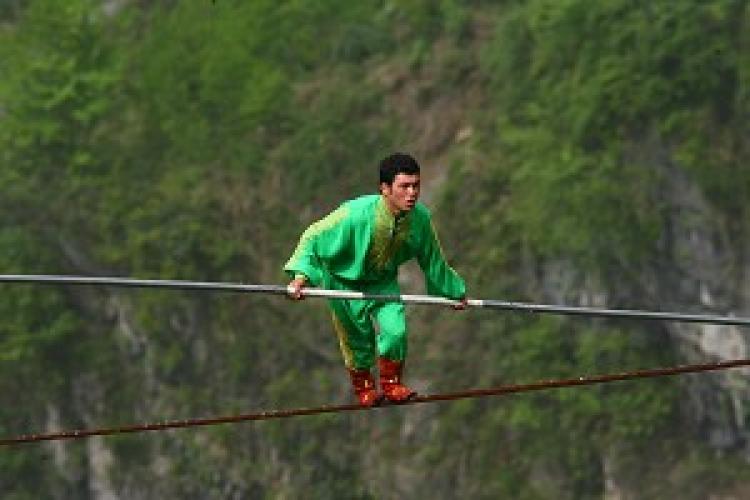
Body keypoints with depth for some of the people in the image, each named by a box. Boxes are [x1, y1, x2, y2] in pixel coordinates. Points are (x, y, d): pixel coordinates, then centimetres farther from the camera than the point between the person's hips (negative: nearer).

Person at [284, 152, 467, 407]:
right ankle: (363, 387, 34)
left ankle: (391, 383, 13)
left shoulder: (420, 218, -21)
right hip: (345, 281, -3)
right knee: (358, 338, 6)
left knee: (396, 330, -13)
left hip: (383, 282, 3)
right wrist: (300, 276, -37)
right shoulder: (356, 214, -35)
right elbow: (314, 237, -25)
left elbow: (432, 260, -1)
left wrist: (454, 292, 12)